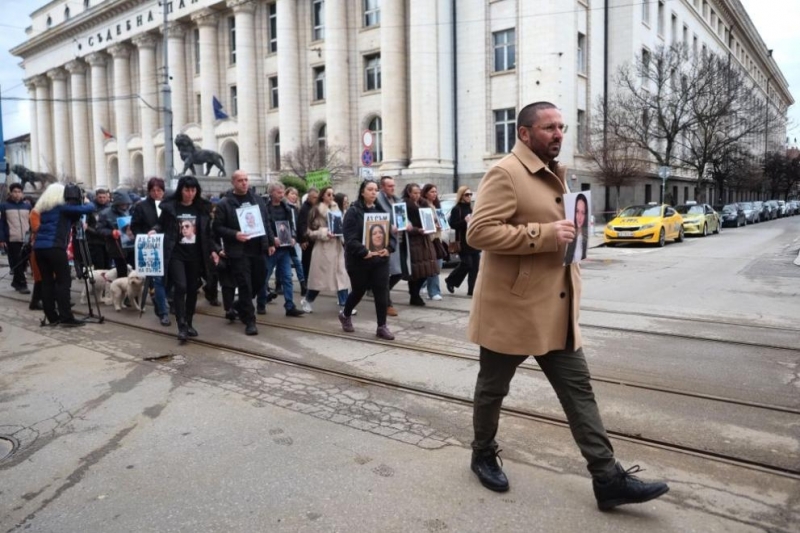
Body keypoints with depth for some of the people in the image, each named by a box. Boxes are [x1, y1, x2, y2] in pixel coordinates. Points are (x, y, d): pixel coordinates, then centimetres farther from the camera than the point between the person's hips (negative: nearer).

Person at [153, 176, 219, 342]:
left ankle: (189, 323, 21)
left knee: (193, 289, 8)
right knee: (180, 287, -14)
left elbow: (207, 232, 10)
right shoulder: (169, 207, -2)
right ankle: (182, 326, -8)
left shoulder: (203, 207, 6)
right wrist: (154, 231, -14)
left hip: (196, 254, 3)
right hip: (176, 253, -3)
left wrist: (212, 250, 4)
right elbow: (161, 225, 8)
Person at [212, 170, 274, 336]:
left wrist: (270, 242, 10)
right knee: (245, 286, -4)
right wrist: (234, 235, -19)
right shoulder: (224, 203, -4)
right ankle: (249, 321, 5)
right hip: (238, 252, -5)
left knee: (259, 282, 14)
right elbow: (217, 227, -6)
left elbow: (266, 222, 14)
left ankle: (240, 305, 38)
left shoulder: (257, 199, 10)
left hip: (258, 249, 5)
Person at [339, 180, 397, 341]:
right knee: (359, 291, 12)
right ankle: (345, 315, 40)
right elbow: (350, 238, -17)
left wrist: (389, 248, -11)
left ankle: (382, 327, 12)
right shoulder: (353, 211, -9)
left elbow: (391, 233, 7)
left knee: (382, 293, 1)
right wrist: (364, 252, -27)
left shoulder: (381, 211, 8)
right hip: (359, 261, -4)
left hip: (380, 259, 4)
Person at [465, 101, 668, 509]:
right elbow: (478, 231, -23)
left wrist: (568, 231, 9)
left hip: (555, 308, 8)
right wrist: (544, 235, -24)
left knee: (578, 389, 7)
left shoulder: (554, 174, 16)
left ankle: (608, 479, 14)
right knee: (493, 388, 11)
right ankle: (483, 455, 33)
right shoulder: (505, 173, -13)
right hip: (513, 307, -8)